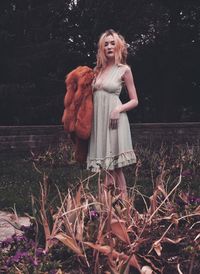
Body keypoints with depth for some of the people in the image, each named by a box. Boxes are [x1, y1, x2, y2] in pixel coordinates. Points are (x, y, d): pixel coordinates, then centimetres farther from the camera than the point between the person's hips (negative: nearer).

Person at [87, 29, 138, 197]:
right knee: (107, 166, 7)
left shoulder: (124, 69, 1)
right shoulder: (98, 69, 14)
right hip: (98, 120, 5)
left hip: (113, 120, -5)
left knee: (115, 166, -6)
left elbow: (134, 101, 1)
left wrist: (119, 109, -14)